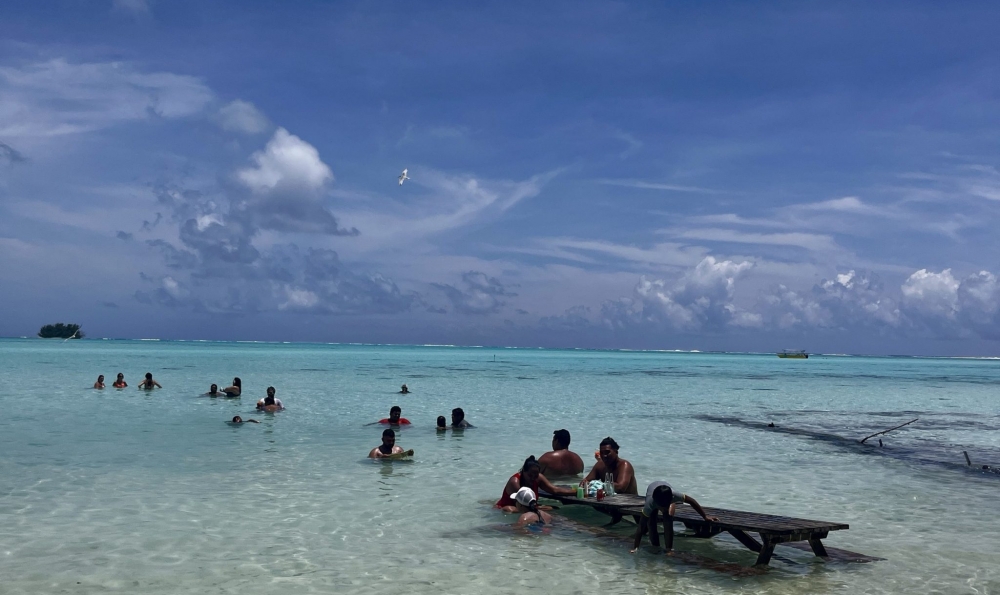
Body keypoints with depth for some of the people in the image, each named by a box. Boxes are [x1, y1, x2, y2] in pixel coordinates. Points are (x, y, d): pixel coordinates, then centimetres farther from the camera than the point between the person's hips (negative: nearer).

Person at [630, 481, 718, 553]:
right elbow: (641, 526, -40)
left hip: (668, 495, 0)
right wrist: (635, 547, -41)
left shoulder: (674, 495, -45)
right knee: (650, 521, -15)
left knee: (668, 518, -24)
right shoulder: (650, 503, -45)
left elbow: (692, 501, -27)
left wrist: (705, 516, -22)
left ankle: (669, 548, -14)